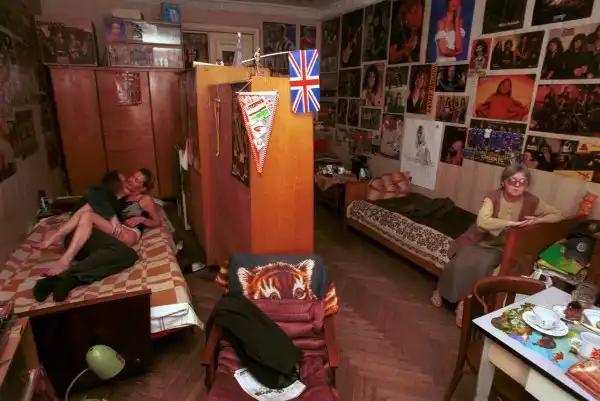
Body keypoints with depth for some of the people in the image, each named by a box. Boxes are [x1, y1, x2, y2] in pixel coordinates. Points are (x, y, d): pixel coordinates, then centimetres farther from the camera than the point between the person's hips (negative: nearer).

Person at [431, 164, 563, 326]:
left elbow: (558, 215, 3)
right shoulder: (493, 196, -16)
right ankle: (441, 291, 3)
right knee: (461, 263, -25)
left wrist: (537, 220, -17)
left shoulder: (530, 201, -7)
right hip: (478, 240, -1)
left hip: (500, 248, 1)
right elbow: (482, 222, -31)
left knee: (483, 265, -29)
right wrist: (511, 223, -30)